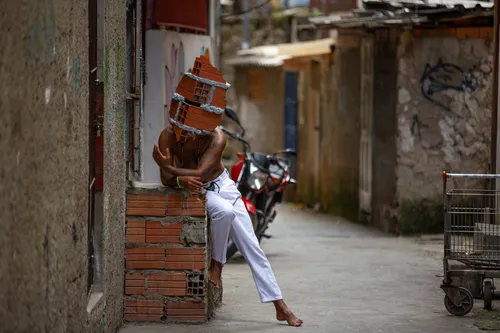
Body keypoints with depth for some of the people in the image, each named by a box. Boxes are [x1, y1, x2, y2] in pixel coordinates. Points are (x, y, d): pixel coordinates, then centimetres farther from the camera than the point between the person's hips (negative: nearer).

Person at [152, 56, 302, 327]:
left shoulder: (217, 139, -26)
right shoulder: (168, 136, -24)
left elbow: (200, 172, -36)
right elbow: (166, 178, -25)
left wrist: (170, 167, -44)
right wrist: (182, 180, -46)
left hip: (221, 185, 1)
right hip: (197, 191, -1)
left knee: (251, 246, -3)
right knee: (224, 211, -36)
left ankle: (281, 307, -1)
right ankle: (216, 266, -13)